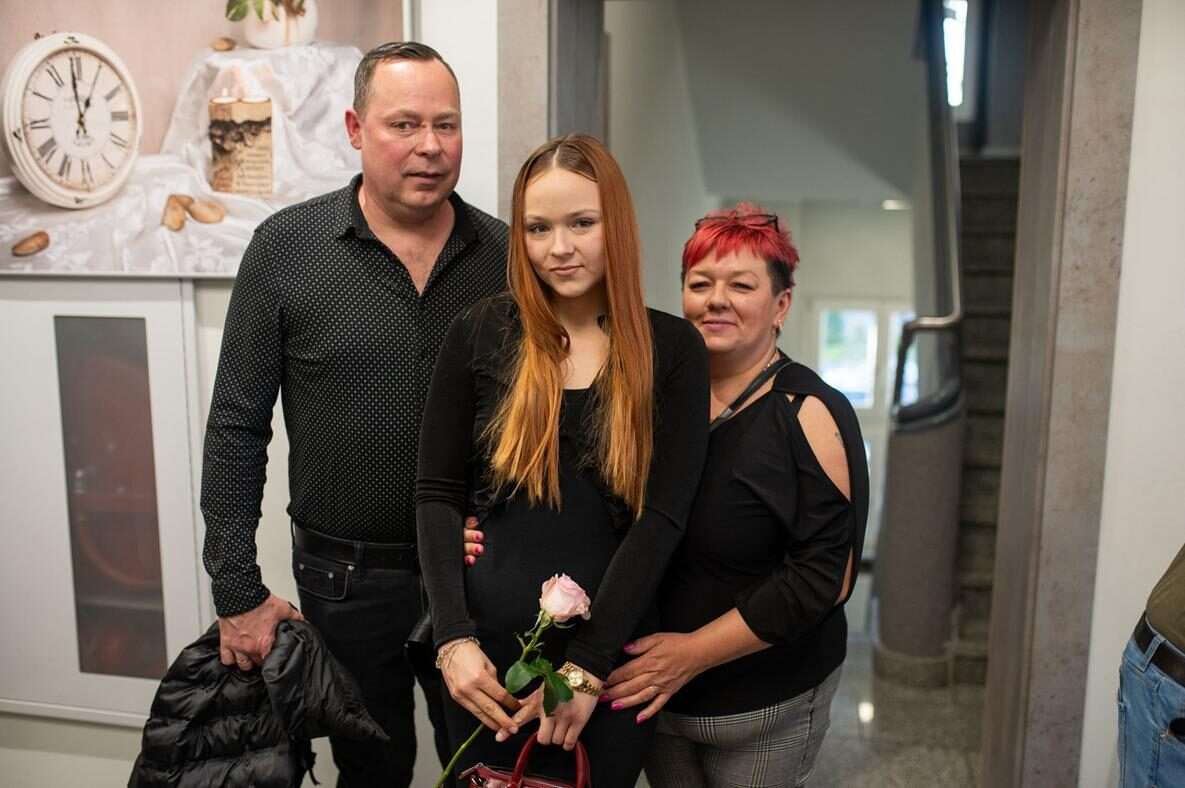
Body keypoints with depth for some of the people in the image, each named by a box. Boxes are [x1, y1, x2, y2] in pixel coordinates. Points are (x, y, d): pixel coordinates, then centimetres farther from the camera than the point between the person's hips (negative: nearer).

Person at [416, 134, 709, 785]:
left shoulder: (672, 350, -4)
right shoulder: (480, 334, -1)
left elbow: (662, 515, -9)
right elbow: (437, 494, 0)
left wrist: (586, 666, -14)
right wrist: (454, 638, -10)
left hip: (611, 652, -1)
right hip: (487, 653, 1)